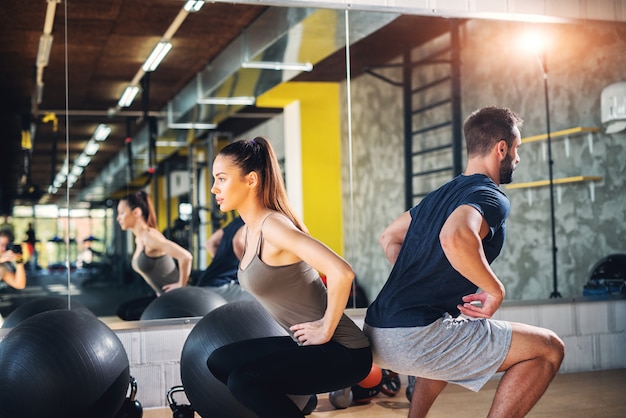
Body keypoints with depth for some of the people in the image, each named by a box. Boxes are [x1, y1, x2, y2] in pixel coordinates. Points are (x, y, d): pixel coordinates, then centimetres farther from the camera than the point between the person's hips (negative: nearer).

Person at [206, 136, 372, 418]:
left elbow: (341, 272, -31)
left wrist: (326, 330, -20)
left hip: (342, 351, -9)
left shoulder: (272, 226, -21)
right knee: (220, 361, 11)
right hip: (308, 343, 9)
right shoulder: (251, 230, 7)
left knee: (244, 380, -22)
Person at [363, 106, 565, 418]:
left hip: (376, 335, 9)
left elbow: (389, 238, 31)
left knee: (448, 344, 41)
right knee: (549, 349, -1)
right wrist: (496, 290, -16)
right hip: (415, 337, -9)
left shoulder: (441, 194, 19)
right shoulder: (491, 197, -8)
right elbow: (455, 239, -30)